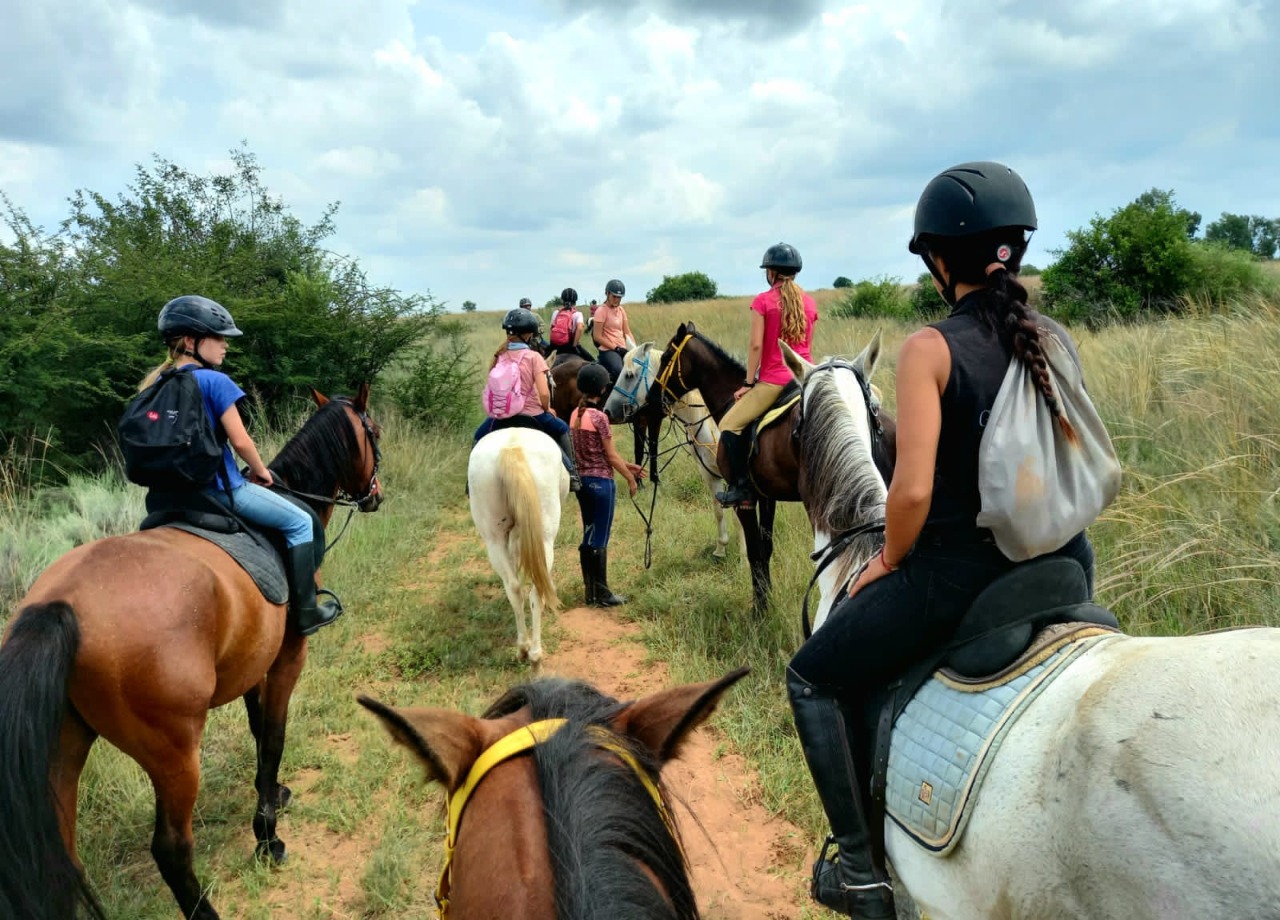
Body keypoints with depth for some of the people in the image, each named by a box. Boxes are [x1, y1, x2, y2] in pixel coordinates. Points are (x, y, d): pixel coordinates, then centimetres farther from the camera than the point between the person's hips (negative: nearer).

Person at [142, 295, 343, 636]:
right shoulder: (214, 381, -16)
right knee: (298, 522, 4)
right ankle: (305, 611, 4)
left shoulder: (158, 384, 8)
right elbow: (240, 441, -16)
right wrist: (260, 471, 1)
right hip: (219, 489, -8)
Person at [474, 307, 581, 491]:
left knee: (479, 436, 32)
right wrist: (547, 409, 2)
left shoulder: (499, 357, -1)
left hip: (501, 416, 2)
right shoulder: (533, 357, -11)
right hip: (531, 415, -2)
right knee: (562, 430, 26)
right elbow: (544, 393, -18)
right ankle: (571, 474, 23)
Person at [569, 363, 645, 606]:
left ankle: (591, 592, 20)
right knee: (599, 541, 0)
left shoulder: (576, 415, 7)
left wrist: (627, 465, 15)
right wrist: (630, 478, 1)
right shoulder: (599, 417, -16)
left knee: (588, 538, 14)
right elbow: (611, 456, -13)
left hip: (582, 479, 8)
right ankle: (601, 594, 8)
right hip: (601, 481, -8)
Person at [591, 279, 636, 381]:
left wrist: (634, 349, -2)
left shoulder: (621, 310, 14)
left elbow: (627, 333, 15)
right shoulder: (601, 311, -6)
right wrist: (616, 348, -15)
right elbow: (597, 337, -11)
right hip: (608, 350, -7)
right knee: (619, 371, -34)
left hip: (622, 349, 7)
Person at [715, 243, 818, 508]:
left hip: (773, 380, -6)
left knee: (729, 425, 0)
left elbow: (756, 345, -10)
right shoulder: (809, 302, 10)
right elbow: (807, 345, 15)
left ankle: (742, 488, -8)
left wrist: (748, 383, -3)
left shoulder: (763, 301, -5)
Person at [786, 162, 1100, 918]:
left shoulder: (932, 348, -15)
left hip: (954, 574, -6)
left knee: (814, 678, 15)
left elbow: (913, 491, -20)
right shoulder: (1060, 340, 3)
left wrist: (889, 562, -1)